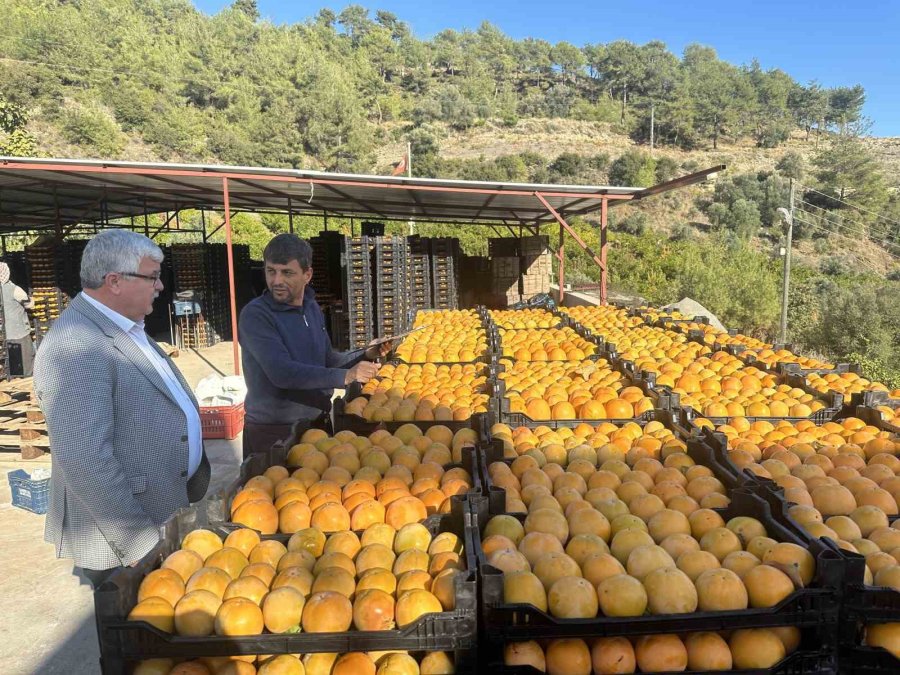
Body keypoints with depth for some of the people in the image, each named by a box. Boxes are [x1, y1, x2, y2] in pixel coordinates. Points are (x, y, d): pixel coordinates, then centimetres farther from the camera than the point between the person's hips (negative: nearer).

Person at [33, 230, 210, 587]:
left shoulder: (125, 328, 8)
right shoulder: (75, 347, -24)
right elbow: (85, 463, -29)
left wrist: (196, 474, 19)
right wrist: (141, 543, -24)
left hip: (169, 514, 9)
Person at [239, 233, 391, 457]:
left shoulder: (312, 308, 5)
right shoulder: (255, 315, -17)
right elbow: (282, 373, -27)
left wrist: (366, 355, 0)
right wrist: (345, 376, -27)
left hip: (318, 422, 7)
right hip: (272, 432, -6)